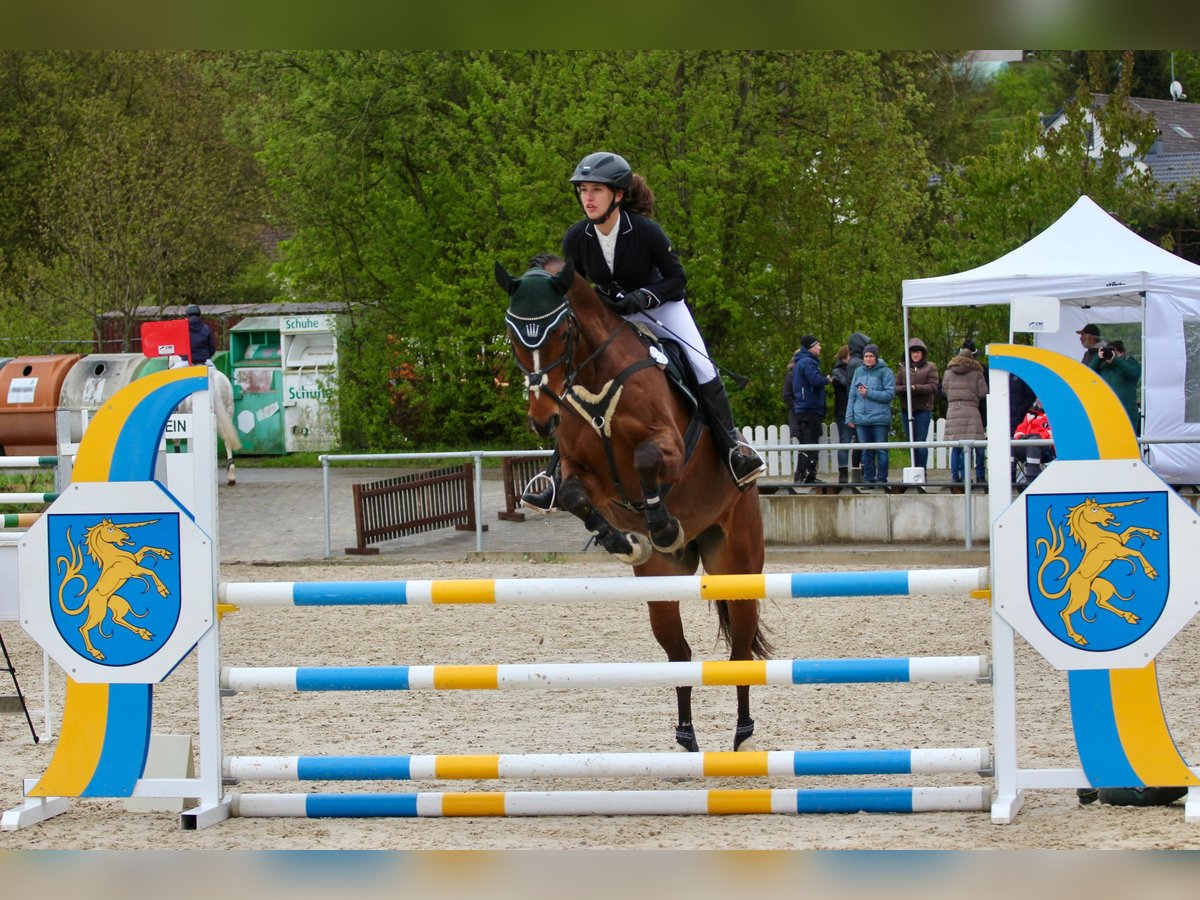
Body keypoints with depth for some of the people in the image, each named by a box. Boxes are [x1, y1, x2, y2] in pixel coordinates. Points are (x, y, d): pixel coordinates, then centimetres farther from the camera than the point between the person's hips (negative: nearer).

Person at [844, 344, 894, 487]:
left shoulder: (885, 372, -3)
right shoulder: (859, 372, 11)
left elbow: (890, 394, -10)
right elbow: (852, 396, 12)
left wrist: (869, 393, -13)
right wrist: (849, 417, 6)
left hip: (879, 418, -4)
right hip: (861, 418, 4)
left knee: (881, 450, 1)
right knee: (866, 451, 7)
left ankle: (881, 478, 6)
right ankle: (868, 478, 12)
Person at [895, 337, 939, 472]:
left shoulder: (930, 368, 4)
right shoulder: (903, 368, 13)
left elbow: (933, 387, -7)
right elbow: (896, 387, 8)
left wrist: (916, 388, -19)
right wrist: (904, 389, -14)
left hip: (923, 410, -4)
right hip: (906, 409, 4)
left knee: (921, 441, -8)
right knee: (911, 441, 7)